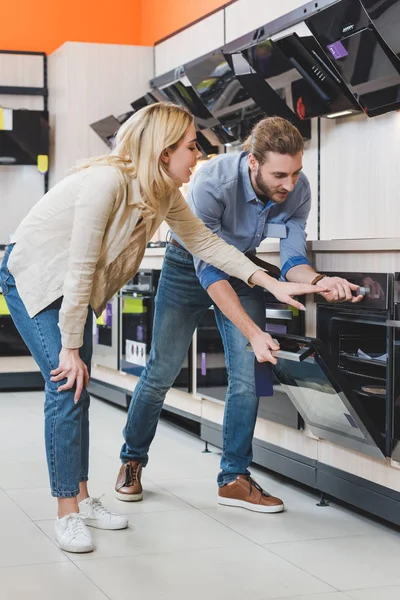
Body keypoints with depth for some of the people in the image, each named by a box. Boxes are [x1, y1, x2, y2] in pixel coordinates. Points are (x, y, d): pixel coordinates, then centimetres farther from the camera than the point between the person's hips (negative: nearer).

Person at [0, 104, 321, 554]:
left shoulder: (164, 193, -7)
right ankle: (67, 514, -8)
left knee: (78, 390, 7)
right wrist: (69, 348, -23)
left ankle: (81, 497, 17)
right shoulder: (107, 182, -33)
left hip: (75, 286, 8)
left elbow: (205, 242, 1)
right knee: (66, 386, -15)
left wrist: (272, 283, -5)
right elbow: (79, 270, -30)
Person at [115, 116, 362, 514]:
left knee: (248, 373, -7)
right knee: (162, 372, 2)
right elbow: (209, 269, -35)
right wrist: (253, 333, -41)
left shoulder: (298, 190, -22)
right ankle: (132, 460, 24)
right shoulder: (214, 182, -36)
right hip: (190, 266, -3)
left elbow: (292, 259, -16)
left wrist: (318, 282, -41)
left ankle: (234, 478, 4)